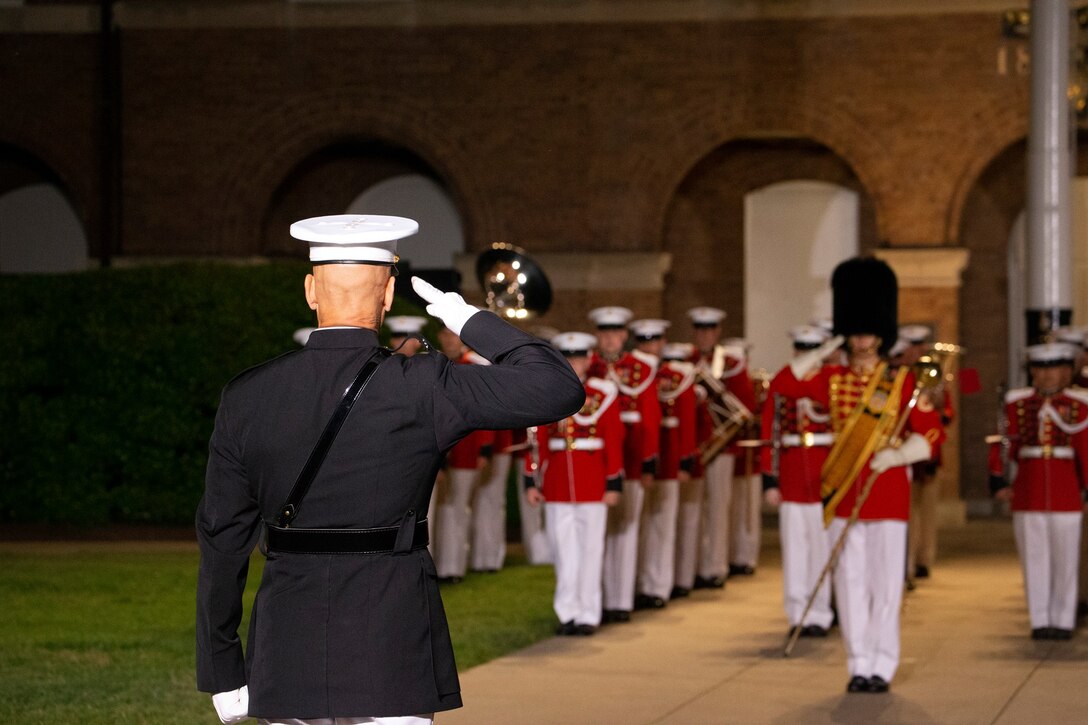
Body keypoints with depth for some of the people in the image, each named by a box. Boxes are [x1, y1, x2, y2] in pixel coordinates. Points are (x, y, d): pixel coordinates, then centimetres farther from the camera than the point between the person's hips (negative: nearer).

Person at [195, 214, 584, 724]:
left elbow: (221, 542, 3)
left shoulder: (246, 399, 0)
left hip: (288, 655, 3)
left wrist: (223, 674, 10)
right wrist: (471, 321, 2)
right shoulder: (421, 388, -9)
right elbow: (559, 389, -9)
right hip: (393, 656, -3)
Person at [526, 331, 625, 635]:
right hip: (556, 483, 2)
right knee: (563, 550, 6)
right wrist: (532, 482, 3)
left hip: (592, 482, -2)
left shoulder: (603, 394, -1)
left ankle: (588, 615, 7)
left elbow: (614, 442, -2)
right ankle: (567, 613, 13)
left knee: (590, 549, 2)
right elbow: (538, 442, 6)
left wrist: (614, 484, -6)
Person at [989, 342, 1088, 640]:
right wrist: (999, 480, -7)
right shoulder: (1018, 403, 5)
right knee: (1034, 559, 3)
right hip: (1028, 491, 1)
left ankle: (1063, 621, 10)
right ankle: (1040, 621, 8)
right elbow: (1004, 445, 2)